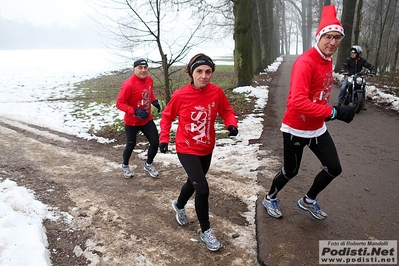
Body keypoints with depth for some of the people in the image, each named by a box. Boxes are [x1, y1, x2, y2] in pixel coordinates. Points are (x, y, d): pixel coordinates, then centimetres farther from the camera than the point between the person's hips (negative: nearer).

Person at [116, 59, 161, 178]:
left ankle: (148, 165, 29)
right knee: (131, 145, 10)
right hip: (132, 122, -5)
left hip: (147, 119, 5)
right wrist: (135, 111, -33)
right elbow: (119, 103, -22)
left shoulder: (149, 80, -3)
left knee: (155, 142, 2)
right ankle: (125, 166, 40)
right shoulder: (128, 84, -24)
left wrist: (154, 101, -2)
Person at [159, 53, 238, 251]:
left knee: (193, 182, 24)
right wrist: (164, 138, -10)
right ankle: (205, 230, 11)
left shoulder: (216, 92, -11)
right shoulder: (180, 95, -17)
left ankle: (179, 205, 57)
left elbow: (227, 111, 1)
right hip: (186, 149, -4)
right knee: (202, 189, -14)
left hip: (207, 149, 4)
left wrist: (231, 124, -20)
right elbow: (167, 116, -2)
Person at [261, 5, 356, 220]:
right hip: (296, 129, -8)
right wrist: (333, 112, -37)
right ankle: (269, 199, 38)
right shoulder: (305, 62, -24)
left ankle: (308, 201, 35)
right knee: (291, 171, 9)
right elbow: (298, 102, -37)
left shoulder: (328, 60, 5)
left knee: (334, 168, 10)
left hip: (317, 128, 8)